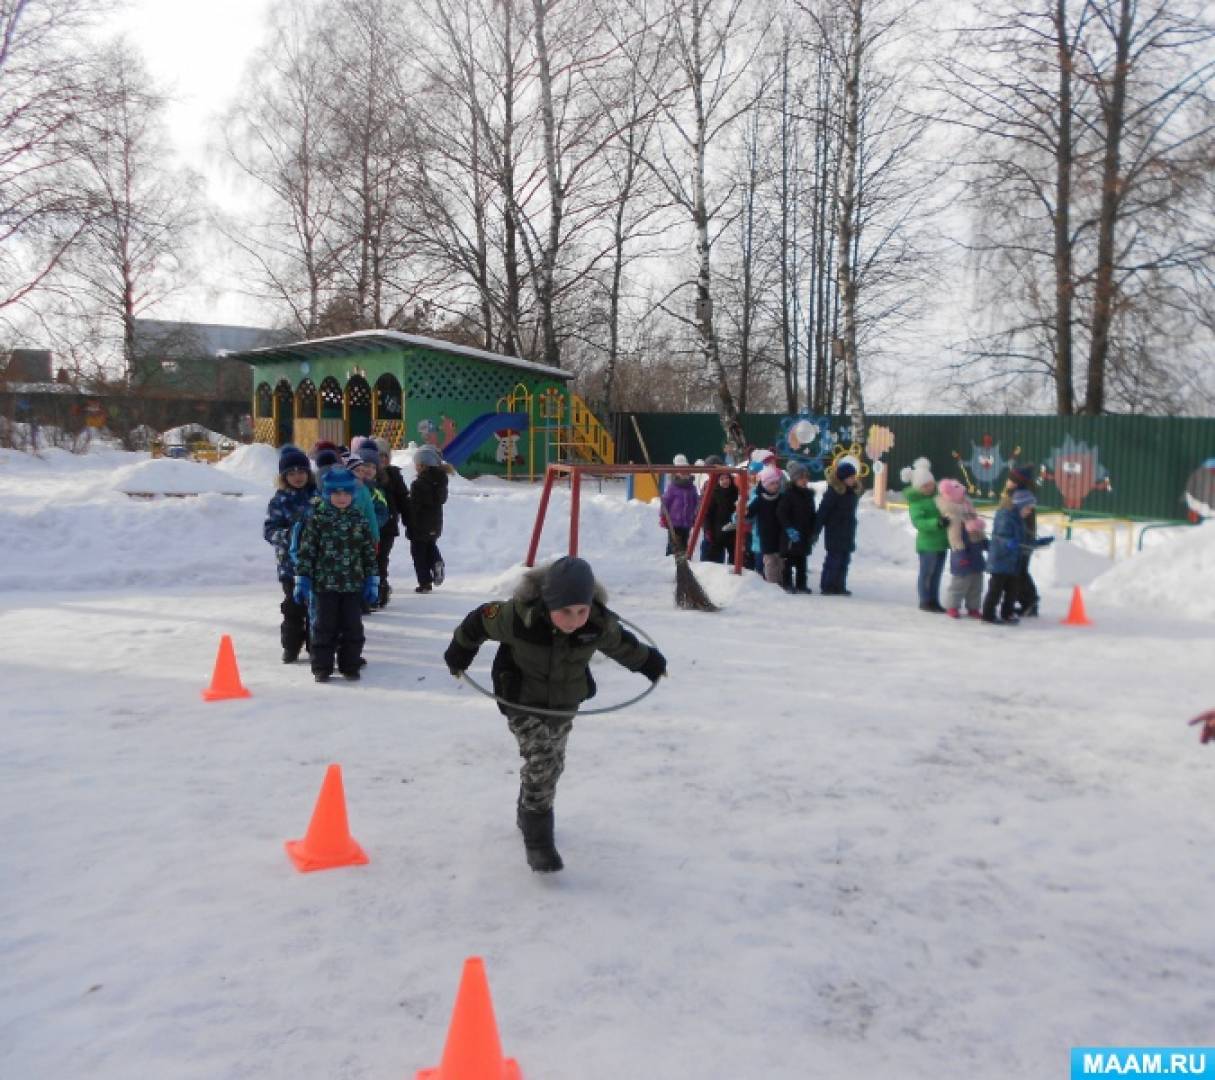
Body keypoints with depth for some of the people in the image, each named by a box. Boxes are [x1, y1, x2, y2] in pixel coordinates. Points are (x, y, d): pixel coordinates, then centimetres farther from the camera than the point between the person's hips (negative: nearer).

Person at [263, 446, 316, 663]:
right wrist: (288, 535, -22)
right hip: (291, 563, -1)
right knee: (293, 608, 6)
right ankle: (291, 647, 19)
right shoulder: (279, 501, -1)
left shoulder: (318, 496, 3)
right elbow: (269, 530, -5)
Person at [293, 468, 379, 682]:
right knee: (325, 626, 4)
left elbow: (369, 552, 8)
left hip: (354, 585, 2)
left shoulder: (359, 521, 5)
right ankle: (321, 667, 13)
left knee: (352, 626, 7)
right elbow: (306, 551, -3)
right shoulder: (317, 520, -2)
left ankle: (350, 665, 18)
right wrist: (302, 580, -6)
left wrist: (372, 580, 6)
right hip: (325, 584, -2)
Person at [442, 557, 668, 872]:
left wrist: (650, 663, 16)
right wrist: (459, 655, 2)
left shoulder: (600, 624, -25)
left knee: (552, 762, 19)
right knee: (541, 760, -18)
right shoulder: (517, 616, -35)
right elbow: (479, 621, -15)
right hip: (523, 700, -4)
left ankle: (527, 812, 46)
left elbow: (623, 646, -3)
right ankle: (537, 839, -5)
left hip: (566, 702, 4)